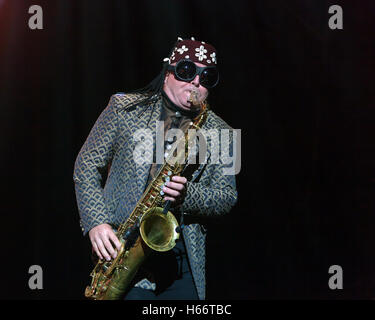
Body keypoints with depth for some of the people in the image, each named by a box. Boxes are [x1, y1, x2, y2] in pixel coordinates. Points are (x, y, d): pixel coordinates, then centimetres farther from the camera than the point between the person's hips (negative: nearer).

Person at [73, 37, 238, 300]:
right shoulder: (125, 108, 6)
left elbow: (228, 197, 4)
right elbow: (87, 165, 5)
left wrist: (188, 196, -17)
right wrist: (97, 222, -8)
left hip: (182, 257, 2)